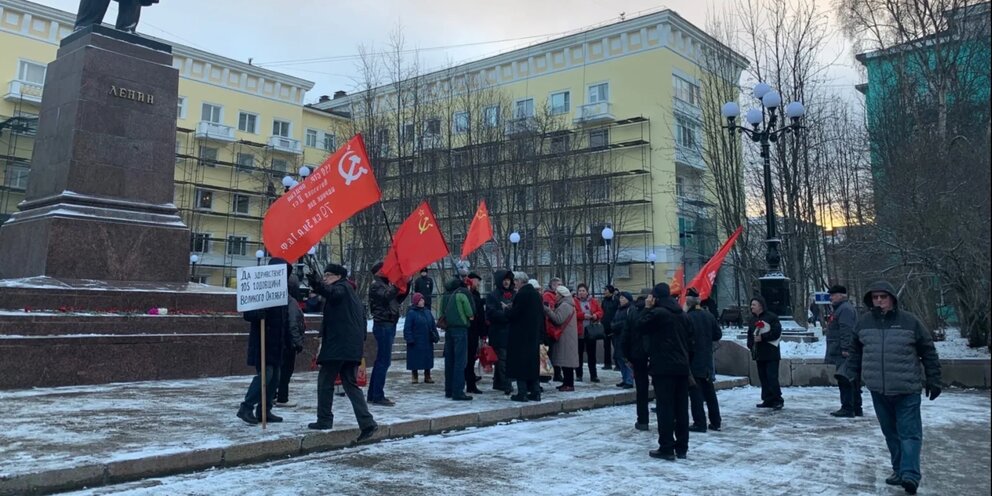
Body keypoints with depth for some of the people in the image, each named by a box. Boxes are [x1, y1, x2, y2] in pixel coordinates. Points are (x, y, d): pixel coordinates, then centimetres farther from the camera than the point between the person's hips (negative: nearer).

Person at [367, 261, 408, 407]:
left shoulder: (385, 285, 20)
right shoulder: (376, 285, -7)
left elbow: (397, 300, 20)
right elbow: (386, 296, -25)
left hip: (388, 325, 10)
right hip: (383, 325, -10)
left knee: (381, 361, 12)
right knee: (384, 361, -10)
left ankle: (373, 395, 18)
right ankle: (378, 396, -7)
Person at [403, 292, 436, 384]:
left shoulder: (427, 312, 10)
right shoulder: (411, 313, -8)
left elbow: (433, 325, 15)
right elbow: (407, 328, -11)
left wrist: (434, 336, 9)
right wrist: (409, 339, -16)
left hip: (427, 342, 5)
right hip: (416, 342, -5)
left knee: (428, 359, 9)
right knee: (415, 359, 2)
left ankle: (427, 376, 19)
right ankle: (414, 377, 15)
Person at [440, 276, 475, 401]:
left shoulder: (445, 294, 10)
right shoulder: (463, 292, -8)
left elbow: (441, 312, 13)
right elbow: (471, 313, -7)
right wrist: (469, 317, 11)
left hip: (448, 329, 7)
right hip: (460, 328, -7)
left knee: (449, 360, 12)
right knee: (460, 360, -5)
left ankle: (449, 390, 19)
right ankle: (458, 392, -6)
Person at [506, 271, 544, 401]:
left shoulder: (521, 294, -16)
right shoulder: (536, 294, 10)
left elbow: (513, 314, -18)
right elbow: (541, 314, 14)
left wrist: (507, 309, 3)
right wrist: (541, 331, 19)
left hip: (521, 335, -8)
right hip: (534, 335, 8)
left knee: (520, 363, -2)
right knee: (533, 362, 13)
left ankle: (522, 393, -2)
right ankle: (535, 392, 17)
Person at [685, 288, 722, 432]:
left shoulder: (687, 318, -18)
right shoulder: (708, 315, 1)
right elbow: (718, 334, 7)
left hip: (693, 361, -6)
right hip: (707, 360, 6)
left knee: (695, 392, 0)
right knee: (709, 391, 15)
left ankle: (700, 423, 2)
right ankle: (716, 421, 21)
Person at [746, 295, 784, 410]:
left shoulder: (771, 317, -7)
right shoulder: (752, 320, 15)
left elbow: (777, 333, -13)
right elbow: (750, 335, 21)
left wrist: (762, 337, -17)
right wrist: (751, 346, 5)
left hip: (771, 354, -7)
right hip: (759, 354, 7)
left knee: (772, 377, -10)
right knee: (763, 378, 8)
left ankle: (778, 400, -3)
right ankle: (768, 400, 14)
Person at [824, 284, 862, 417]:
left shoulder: (845, 309, -13)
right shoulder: (839, 309, 22)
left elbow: (846, 331, -22)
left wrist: (845, 348, -26)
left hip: (844, 354, -11)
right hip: (841, 353, 11)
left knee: (845, 381, -9)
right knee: (853, 382, 13)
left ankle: (847, 408, -6)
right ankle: (856, 409, 19)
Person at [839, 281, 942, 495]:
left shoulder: (910, 321, -6)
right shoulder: (863, 323, 3)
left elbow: (928, 353, 2)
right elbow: (855, 353, 13)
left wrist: (933, 381, 3)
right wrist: (846, 374, 7)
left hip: (906, 390, -4)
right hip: (878, 391, 4)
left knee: (909, 432, -5)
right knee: (890, 432, 13)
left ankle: (910, 474, -9)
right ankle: (899, 470, 23)